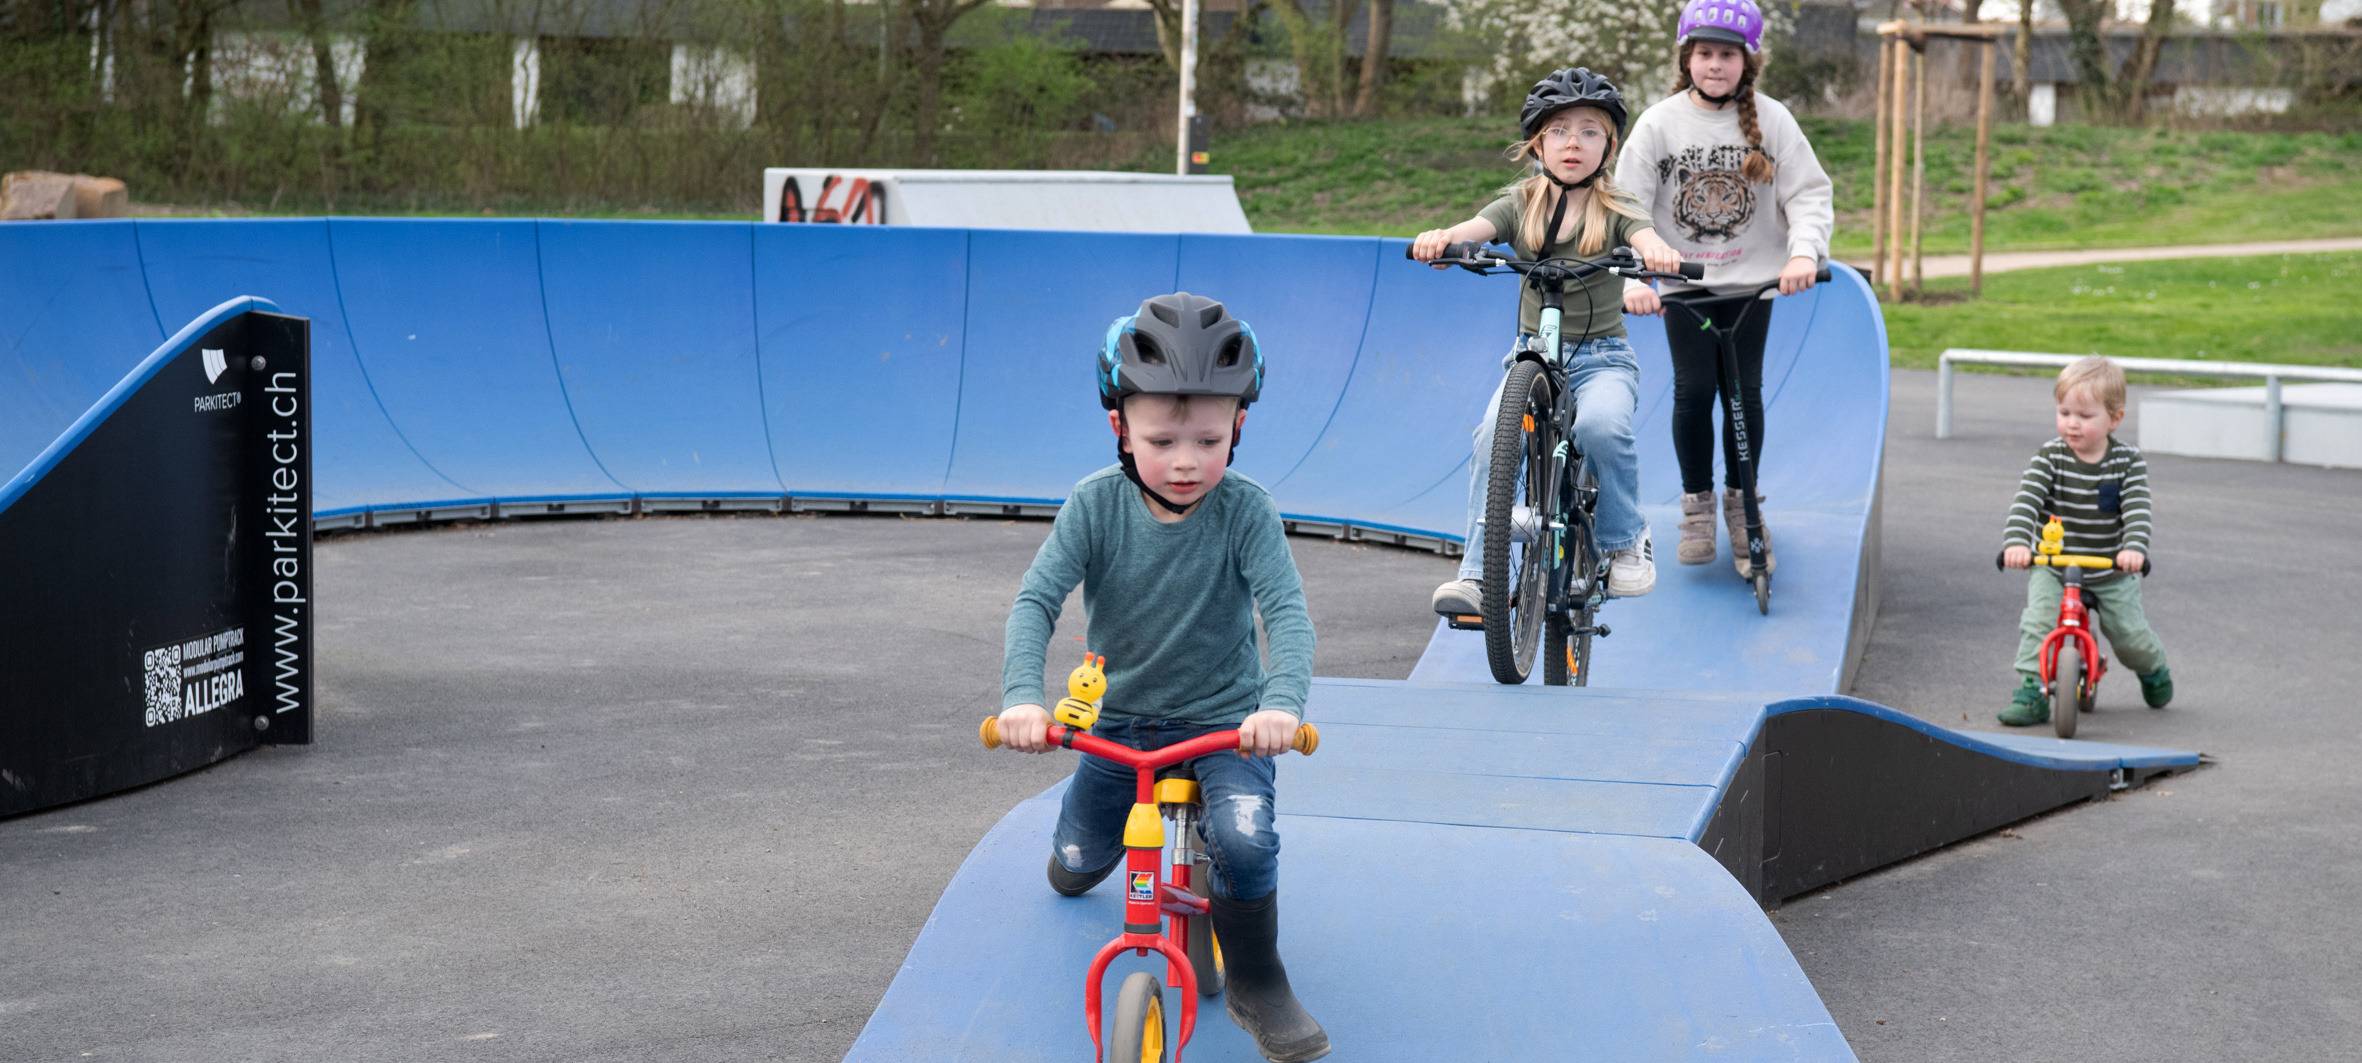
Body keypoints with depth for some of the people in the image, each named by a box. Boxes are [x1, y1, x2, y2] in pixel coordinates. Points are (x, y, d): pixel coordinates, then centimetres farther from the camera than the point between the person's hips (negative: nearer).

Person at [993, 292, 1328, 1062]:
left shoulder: (1245, 510, -18)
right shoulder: (1097, 505, -15)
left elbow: (1287, 611, -27)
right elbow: (1036, 601, -21)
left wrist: (1283, 702, -45)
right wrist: (1021, 695, -38)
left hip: (1227, 717, -2)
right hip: (1120, 719, 2)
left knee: (1245, 841, -28)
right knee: (1074, 869, 13)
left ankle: (1257, 989, -4)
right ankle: (1087, 849, 53)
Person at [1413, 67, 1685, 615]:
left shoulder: (1614, 211, 0)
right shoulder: (1521, 204, 5)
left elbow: (1644, 236, -21)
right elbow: (1477, 227, -14)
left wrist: (1657, 251, -47)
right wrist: (1442, 237, -39)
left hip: (1603, 358, -2)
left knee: (1601, 424, -33)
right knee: (1494, 433, -25)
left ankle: (1627, 541, -7)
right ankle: (1475, 576, -22)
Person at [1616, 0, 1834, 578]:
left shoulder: (1770, 119, -6)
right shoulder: (1659, 123, -7)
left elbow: (1808, 191, -9)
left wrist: (1804, 252, -27)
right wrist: (1632, 279, -25)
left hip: (1751, 280, 0)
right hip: (1684, 282, 0)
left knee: (1744, 392, 0)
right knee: (1694, 390, -4)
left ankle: (1742, 502, 18)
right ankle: (1697, 504, 14)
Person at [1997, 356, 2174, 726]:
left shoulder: (2128, 463, -10)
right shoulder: (2049, 458, -11)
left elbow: (2137, 512, -20)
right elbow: (2025, 502, -22)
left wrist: (2134, 548, -40)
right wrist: (2016, 542, -41)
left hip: (2112, 572, 0)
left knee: (2130, 635, 3)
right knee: (2038, 622, -21)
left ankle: (2154, 669, 37)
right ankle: (2031, 693, -13)